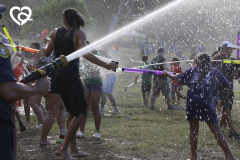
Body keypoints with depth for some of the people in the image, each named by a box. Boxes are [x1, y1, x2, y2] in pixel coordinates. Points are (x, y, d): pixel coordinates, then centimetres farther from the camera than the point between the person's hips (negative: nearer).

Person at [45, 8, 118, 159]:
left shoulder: (56, 32, 7)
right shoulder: (78, 33, -6)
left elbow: (47, 53, 10)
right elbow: (85, 53, -21)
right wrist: (105, 65, -27)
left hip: (59, 75, 6)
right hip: (72, 76, -6)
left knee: (72, 112, 16)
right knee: (81, 113, -3)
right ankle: (63, 148, -12)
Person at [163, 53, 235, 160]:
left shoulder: (193, 70, 15)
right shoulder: (215, 72, 10)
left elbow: (177, 78, 24)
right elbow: (227, 85, 11)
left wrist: (167, 74, 43)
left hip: (192, 102, 2)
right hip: (207, 102, -2)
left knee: (193, 130, 14)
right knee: (216, 130, -1)